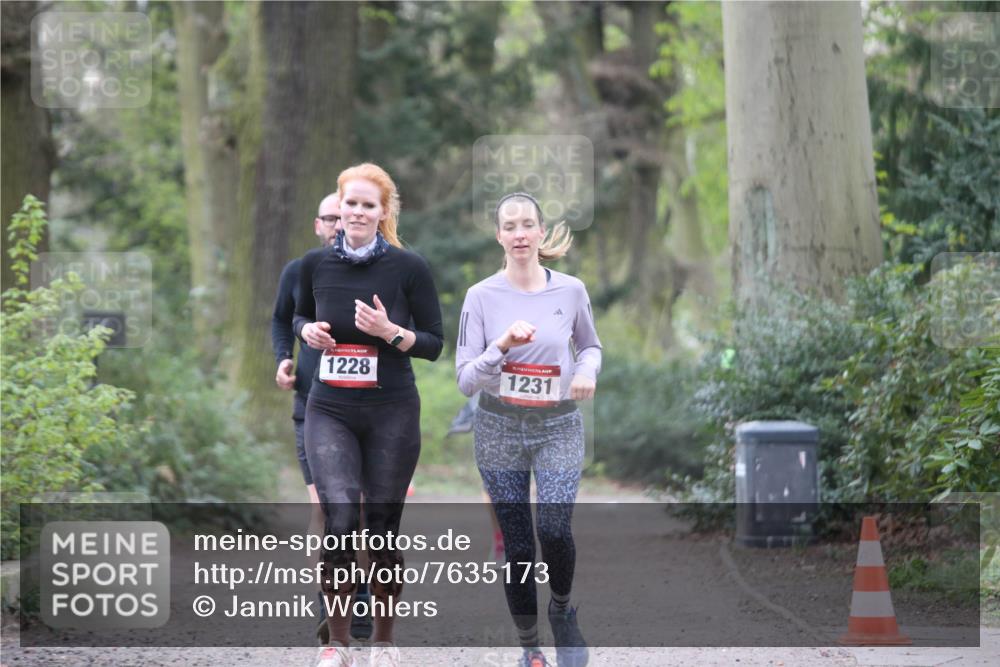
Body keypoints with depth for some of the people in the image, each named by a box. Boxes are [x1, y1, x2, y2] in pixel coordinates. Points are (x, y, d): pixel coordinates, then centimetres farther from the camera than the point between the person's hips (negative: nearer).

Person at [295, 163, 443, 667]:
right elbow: (300, 316, 20)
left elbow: (434, 343, 0)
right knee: (340, 517, -16)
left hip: (392, 413, -1)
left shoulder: (409, 267, -5)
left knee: (383, 528, 5)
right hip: (330, 411, 1)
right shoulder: (316, 264, 2)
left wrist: (391, 332, -18)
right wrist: (308, 331, -2)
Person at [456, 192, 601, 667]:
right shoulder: (481, 296, -6)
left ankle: (562, 610, 12)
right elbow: (465, 381, -7)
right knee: (517, 544, 2)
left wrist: (588, 370, -7)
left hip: (558, 427, 0)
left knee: (554, 530, -18)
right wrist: (502, 346, -24)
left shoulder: (570, 291, -3)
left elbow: (590, 345, 16)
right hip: (499, 429, 0)